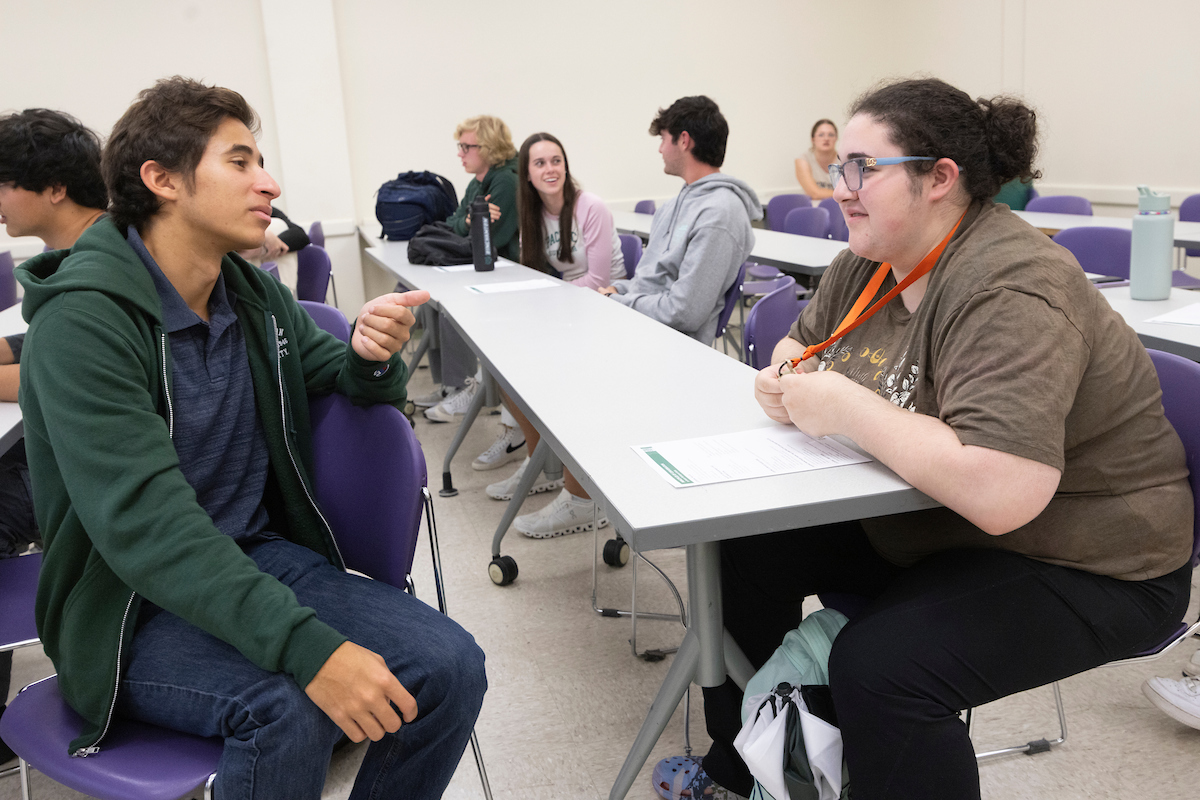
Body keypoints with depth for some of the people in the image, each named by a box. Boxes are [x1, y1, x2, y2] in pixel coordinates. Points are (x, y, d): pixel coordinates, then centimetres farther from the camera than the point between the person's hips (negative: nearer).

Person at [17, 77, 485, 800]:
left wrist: (372, 356, -13)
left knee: (449, 665, -15)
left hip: (264, 556, 6)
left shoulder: (256, 296, 4)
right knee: (288, 709, -33)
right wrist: (308, 646, -36)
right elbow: (144, 519, -27)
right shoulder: (84, 320, -17)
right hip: (137, 605, -5)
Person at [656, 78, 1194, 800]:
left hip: (1082, 568, -8)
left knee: (879, 665, -30)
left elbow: (1002, 494, -39)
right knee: (745, 549, 2)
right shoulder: (869, 262, -1)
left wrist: (846, 406, -29)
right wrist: (788, 379, -8)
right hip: (919, 526, 9)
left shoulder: (1008, 287, -28)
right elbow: (802, 342, 17)